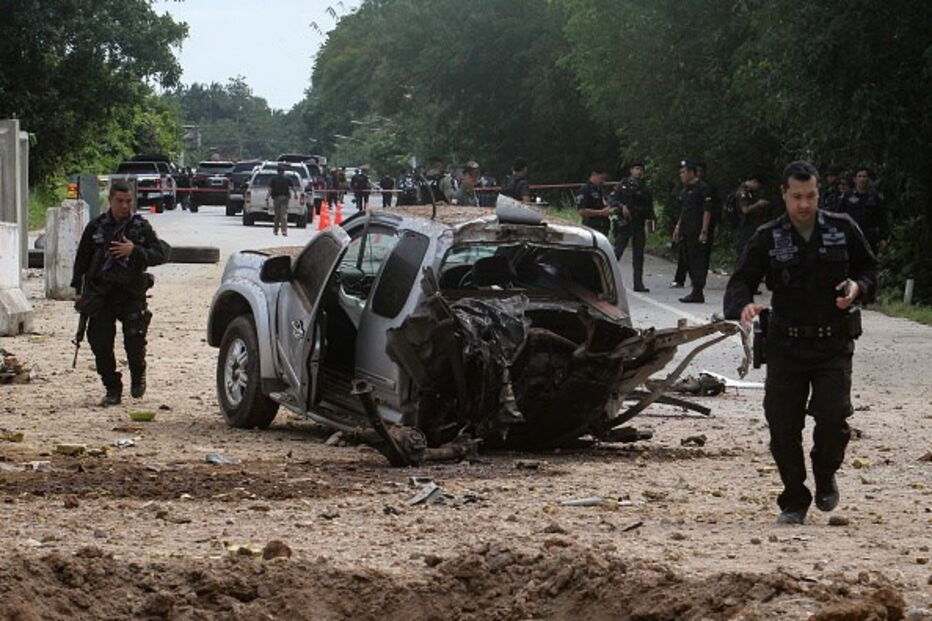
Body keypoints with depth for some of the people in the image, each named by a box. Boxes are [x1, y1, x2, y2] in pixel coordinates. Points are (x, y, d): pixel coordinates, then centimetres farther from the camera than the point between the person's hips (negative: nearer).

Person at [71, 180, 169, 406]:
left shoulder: (141, 227, 3)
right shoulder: (96, 227, 5)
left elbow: (161, 255, -1)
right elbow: (82, 259, 12)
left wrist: (135, 251, -16)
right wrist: (79, 290, 8)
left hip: (131, 294, -1)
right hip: (101, 293, 1)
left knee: (134, 340, -10)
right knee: (101, 344, -2)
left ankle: (138, 376, 20)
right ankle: (112, 389, 12)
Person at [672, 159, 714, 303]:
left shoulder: (703, 188, -10)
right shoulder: (685, 191, 18)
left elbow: (707, 211, -14)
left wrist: (704, 232, -18)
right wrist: (678, 227, 19)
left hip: (698, 232, -9)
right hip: (687, 232, 9)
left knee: (698, 262, -7)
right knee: (689, 262, 9)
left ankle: (697, 293, -7)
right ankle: (696, 292, 13)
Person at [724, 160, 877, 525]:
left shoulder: (842, 229, 3)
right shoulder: (768, 238, 1)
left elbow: (870, 270, 14)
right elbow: (740, 282, -5)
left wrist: (858, 287, -10)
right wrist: (742, 306, -28)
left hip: (833, 344, -1)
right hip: (785, 344, 1)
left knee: (833, 415, -16)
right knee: (783, 426, 0)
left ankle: (825, 478, 14)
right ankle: (794, 501, 17)